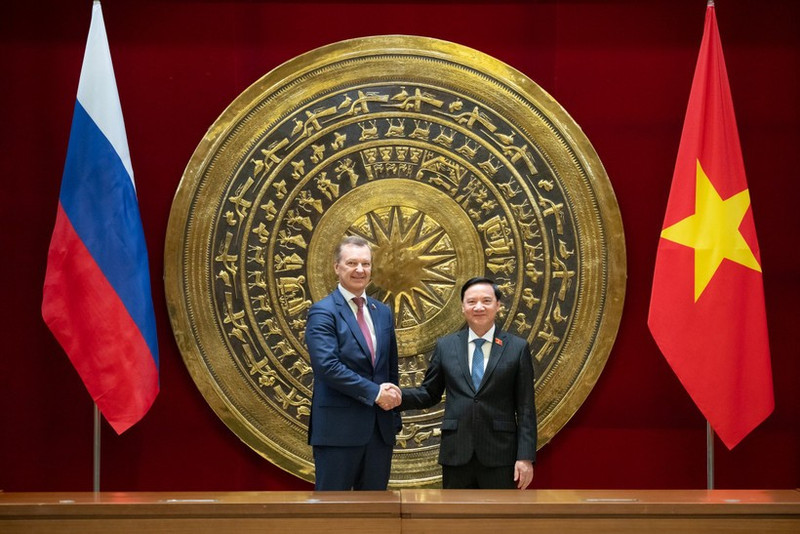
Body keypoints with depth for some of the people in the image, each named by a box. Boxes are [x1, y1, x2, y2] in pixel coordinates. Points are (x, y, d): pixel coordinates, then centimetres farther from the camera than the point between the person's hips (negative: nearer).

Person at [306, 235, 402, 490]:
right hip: (338, 428, -7)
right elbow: (327, 366, -18)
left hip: (380, 429, 7)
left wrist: (394, 413, 12)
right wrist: (374, 392, -17)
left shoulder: (382, 312, 15)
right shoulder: (323, 312, -7)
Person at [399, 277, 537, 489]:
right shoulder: (445, 346, 8)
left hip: (500, 456, -2)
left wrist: (525, 457, -6)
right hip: (456, 454, 2)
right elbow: (429, 394, 12)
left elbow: (525, 409, 0)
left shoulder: (517, 348, 2)